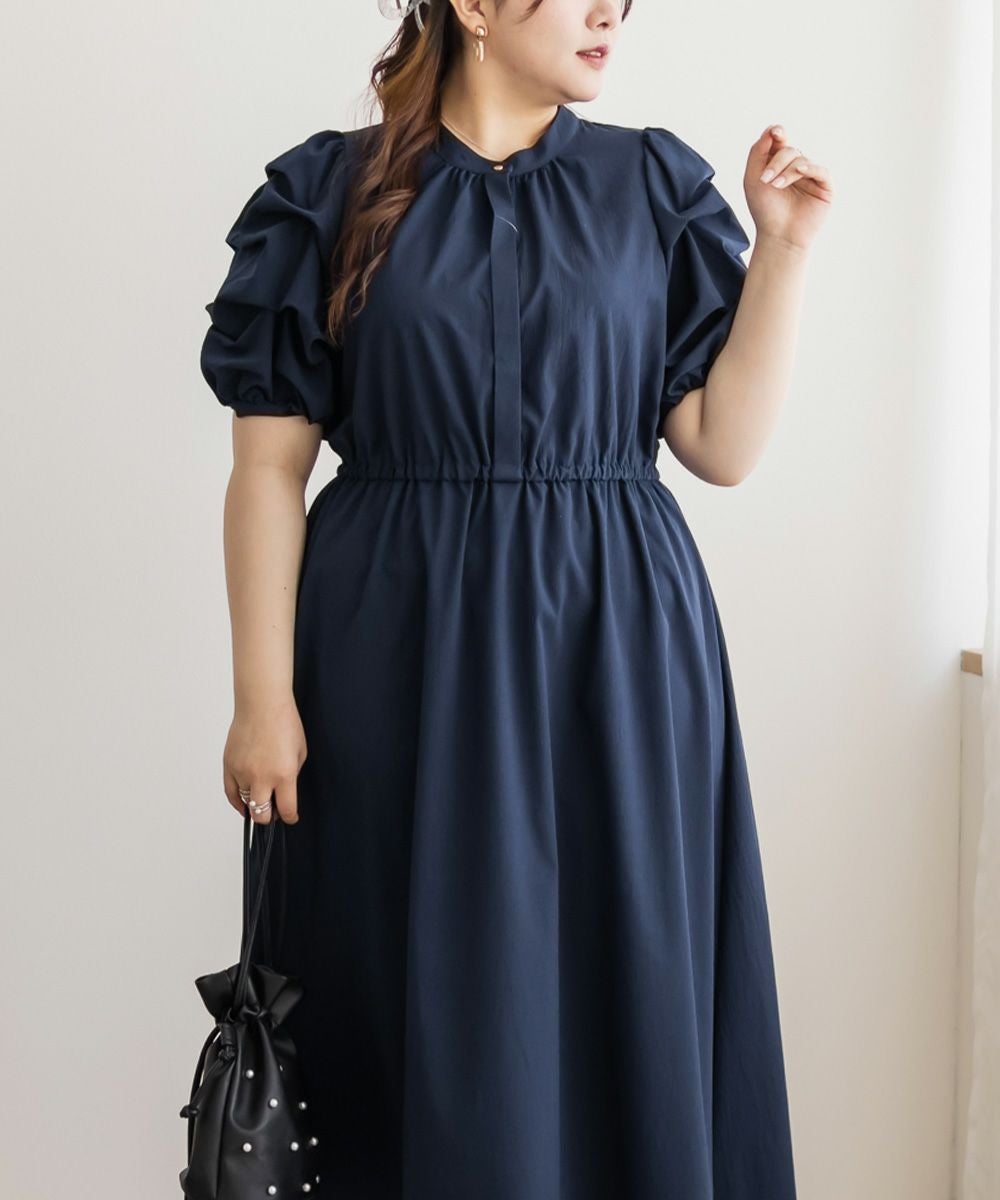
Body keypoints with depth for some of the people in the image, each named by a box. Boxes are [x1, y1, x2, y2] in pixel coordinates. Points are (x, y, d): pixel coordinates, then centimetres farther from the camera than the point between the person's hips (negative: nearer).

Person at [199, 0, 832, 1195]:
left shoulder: (655, 186, 6)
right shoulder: (331, 194, 1)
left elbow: (722, 445, 2)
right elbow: (269, 465, -2)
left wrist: (782, 246, -4)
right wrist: (262, 695, -8)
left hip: (616, 652, 2)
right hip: (406, 656, -1)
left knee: (623, 1000, 8)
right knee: (432, 1003, 6)